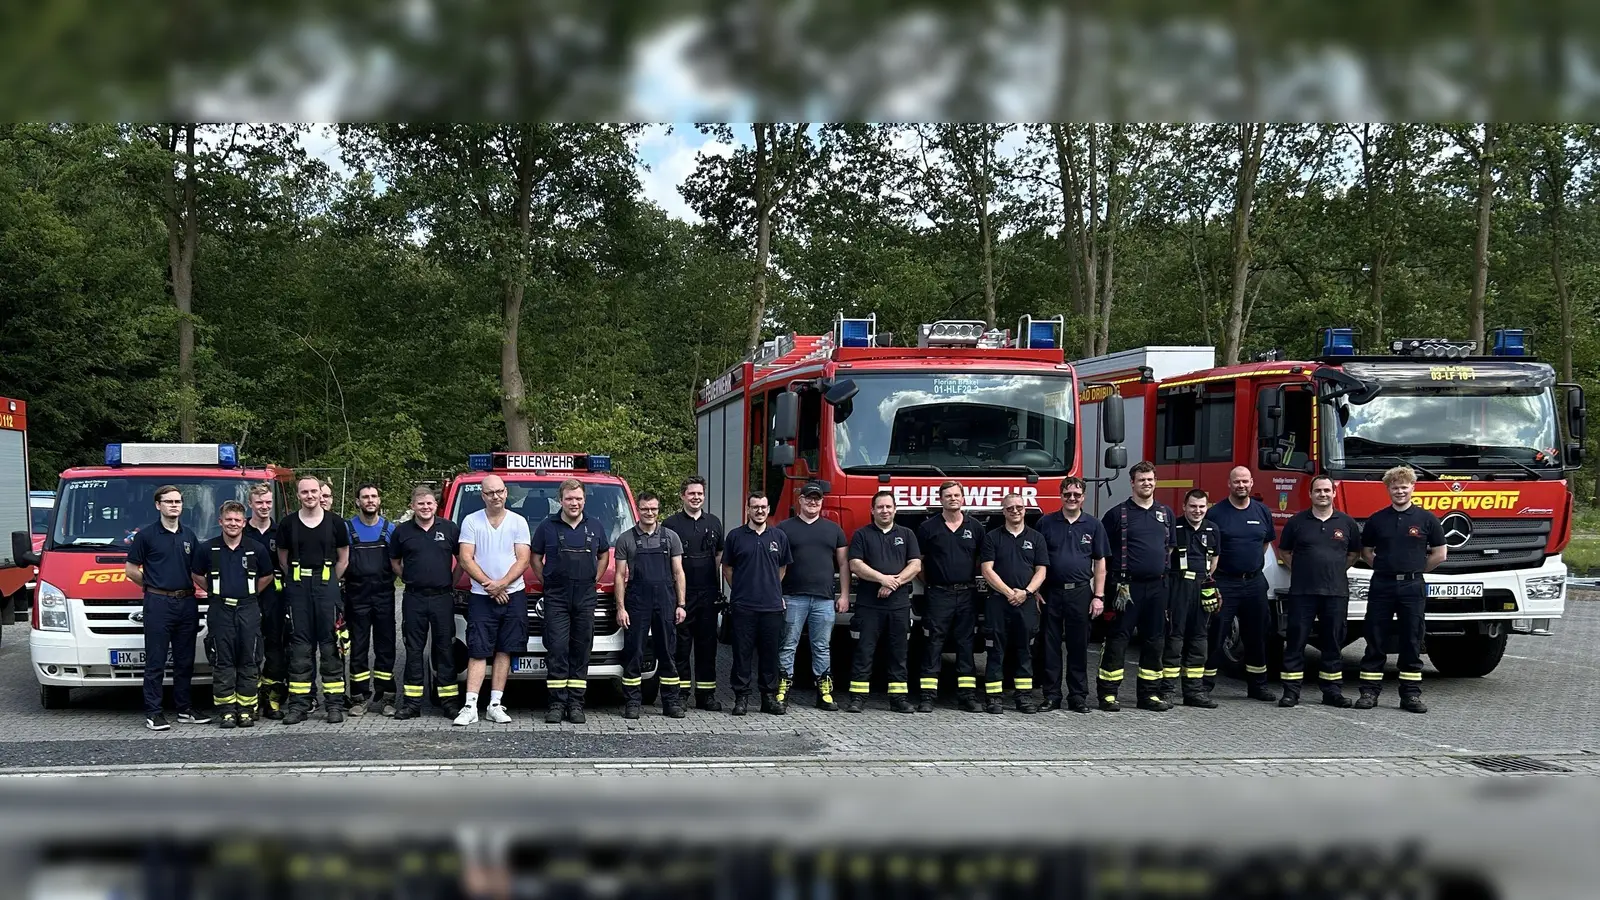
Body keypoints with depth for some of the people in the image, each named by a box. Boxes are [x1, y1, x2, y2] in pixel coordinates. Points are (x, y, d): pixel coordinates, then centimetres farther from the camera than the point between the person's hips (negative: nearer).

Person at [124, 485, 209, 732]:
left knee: (185, 661, 10)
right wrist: (153, 586, 4)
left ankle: (184, 709, 18)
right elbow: (131, 570, 1)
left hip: (186, 603, 5)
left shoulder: (189, 535, 13)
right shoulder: (146, 535, -2)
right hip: (158, 603, -5)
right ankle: (153, 713, 0)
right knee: (156, 662, -3)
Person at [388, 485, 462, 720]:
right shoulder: (402, 531, 6)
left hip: (442, 597, -1)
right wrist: (408, 579, 7)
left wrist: (452, 582, 6)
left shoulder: (449, 529, 4)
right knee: (413, 650, 3)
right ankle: (412, 702, 7)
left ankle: (450, 701, 5)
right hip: (414, 599, 1)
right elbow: (394, 562, 17)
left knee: (445, 648, 2)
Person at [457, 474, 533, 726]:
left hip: (513, 595, 1)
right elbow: (466, 559, -2)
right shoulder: (471, 522, 3)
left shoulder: (518, 522, 6)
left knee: (504, 651, 3)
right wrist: (488, 584, -12)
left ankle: (495, 705, 7)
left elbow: (523, 559, 0)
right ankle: (470, 706, -8)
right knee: (478, 652, -5)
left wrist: (502, 582, -14)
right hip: (481, 597, -1)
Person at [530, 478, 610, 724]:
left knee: (581, 651, 3)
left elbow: (604, 555, 23)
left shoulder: (595, 527, 10)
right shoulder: (548, 526, 4)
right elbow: (536, 558, 13)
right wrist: (547, 582, 3)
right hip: (556, 598, -2)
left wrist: (595, 579, 10)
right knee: (557, 649, -8)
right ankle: (557, 704, -4)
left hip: (585, 597, 2)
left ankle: (576, 704, 7)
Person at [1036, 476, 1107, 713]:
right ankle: (1051, 696, 9)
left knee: (1078, 646, 4)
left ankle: (1078, 696, 11)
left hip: (1081, 593, 0)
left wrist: (1099, 596, 0)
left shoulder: (1093, 525, 6)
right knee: (1050, 646, 2)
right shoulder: (1046, 523, 4)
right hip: (1051, 593, 0)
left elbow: (1100, 563, 7)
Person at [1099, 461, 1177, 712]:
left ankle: (1149, 694, 16)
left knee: (1154, 640, 8)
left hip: (1157, 586, 5)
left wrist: (1161, 567, 15)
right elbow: (1102, 549, 1)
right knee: (1118, 639, -4)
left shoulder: (1166, 513, 12)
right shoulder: (1118, 513, -3)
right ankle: (1108, 693, -1)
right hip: (1127, 586, -5)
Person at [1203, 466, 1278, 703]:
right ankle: (1205, 683, 0)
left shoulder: (1262, 512, 8)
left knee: (1256, 635, 11)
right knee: (1215, 634, -4)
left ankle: (1257, 684, 21)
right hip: (1224, 583, -4)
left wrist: (1253, 564, 13)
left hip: (1254, 582, 4)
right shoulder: (1215, 513, -5)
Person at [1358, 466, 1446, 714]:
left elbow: (1439, 554, 5)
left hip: (1412, 587, -1)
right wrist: (1385, 568, 6)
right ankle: (1369, 692, 6)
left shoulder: (1427, 519, 1)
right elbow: (1366, 552, 15)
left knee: (1412, 644, 3)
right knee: (1375, 641, 2)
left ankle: (1411, 694, 8)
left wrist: (1413, 570, 7)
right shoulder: (1377, 520, 5)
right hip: (1381, 586, 1)